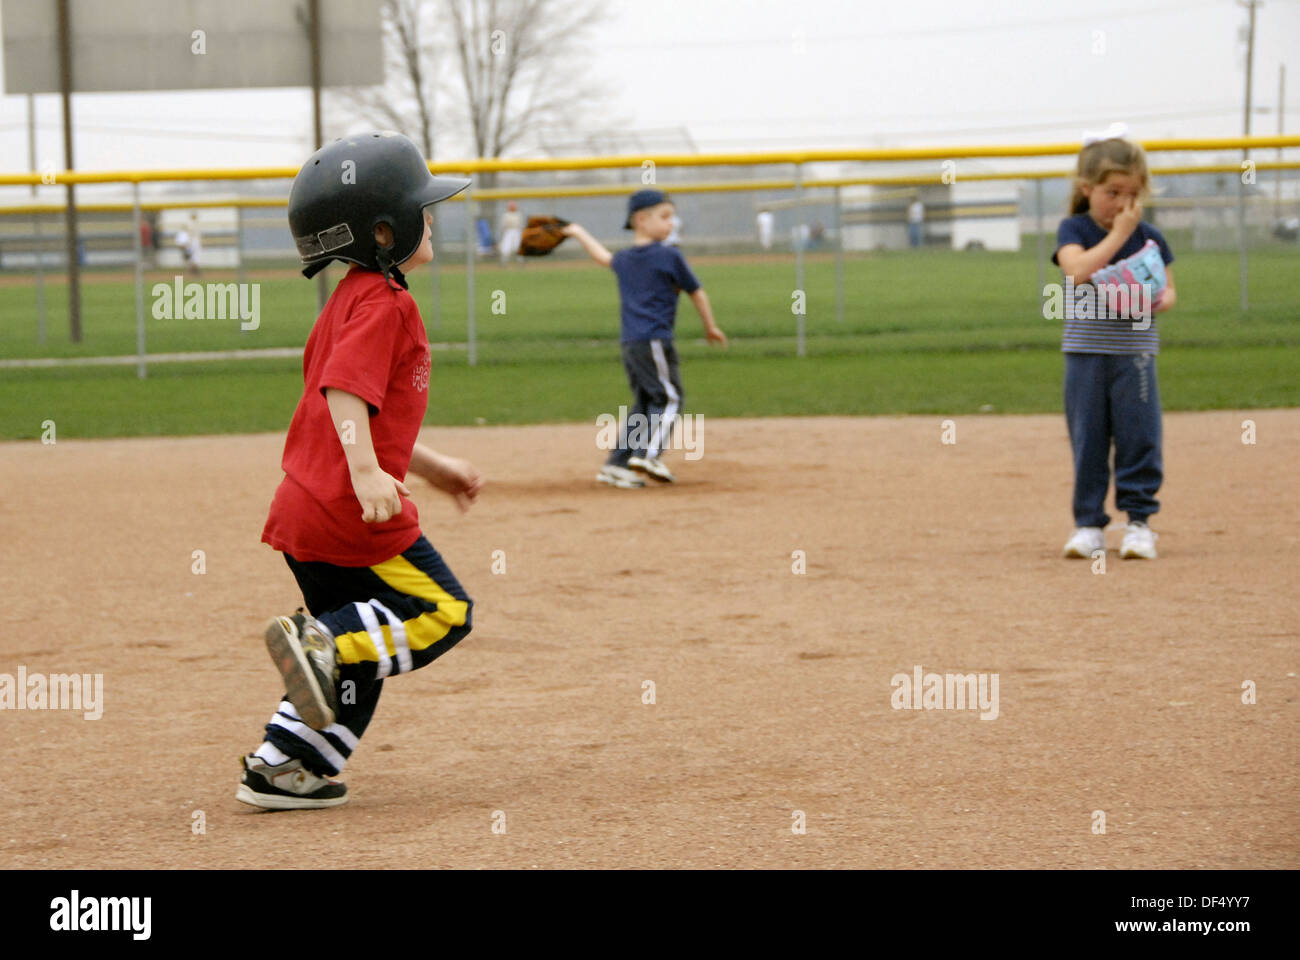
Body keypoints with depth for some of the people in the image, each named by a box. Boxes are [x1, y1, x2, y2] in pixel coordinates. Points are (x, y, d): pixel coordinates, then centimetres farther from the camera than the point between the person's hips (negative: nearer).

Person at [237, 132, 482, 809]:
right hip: (350, 514, -10)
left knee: (354, 652, 16)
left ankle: (281, 769, 13)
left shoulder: (351, 298, 20)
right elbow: (347, 389, -26)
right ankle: (324, 642, -18)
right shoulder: (383, 302, -11)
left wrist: (432, 467, 31)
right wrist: (367, 471, -36)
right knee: (443, 613, -2)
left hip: (303, 510, 10)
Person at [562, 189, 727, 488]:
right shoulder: (669, 256, -4)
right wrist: (710, 327, 19)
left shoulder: (623, 259, 14)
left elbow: (605, 257, 38)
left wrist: (580, 234, 56)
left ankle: (617, 464, 8)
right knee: (669, 399, -4)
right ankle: (648, 454, -20)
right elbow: (696, 293, 4)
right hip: (655, 342, -7)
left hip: (629, 344, 7)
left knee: (643, 404, 12)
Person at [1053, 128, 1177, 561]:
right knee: (1088, 440, 4)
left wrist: (1158, 302, -12)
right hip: (1085, 353, -1)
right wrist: (1119, 232, -19)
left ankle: (1138, 520, 8)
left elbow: (1169, 289, 11)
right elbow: (1079, 270, -22)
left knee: (1139, 437, -1)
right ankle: (1089, 523, 12)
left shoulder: (1149, 236, 4)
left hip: (1135, 354, 1)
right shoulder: (1074, 230, -3)